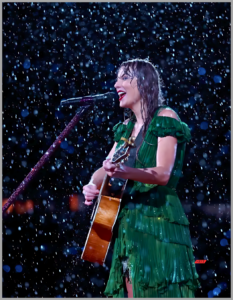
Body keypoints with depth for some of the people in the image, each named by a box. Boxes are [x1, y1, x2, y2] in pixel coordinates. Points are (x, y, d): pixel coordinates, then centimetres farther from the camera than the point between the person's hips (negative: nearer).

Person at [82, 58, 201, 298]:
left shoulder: (166, 118, -5)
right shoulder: (126, 127, 17)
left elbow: (163, 173, -18)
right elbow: (106, 168, 17)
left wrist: (126, 173, -35)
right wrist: (92, 185, -6)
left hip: (158, 217, -7)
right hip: (127, 221, 7)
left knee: (159, 291, -13)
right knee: (131, 291, 3)